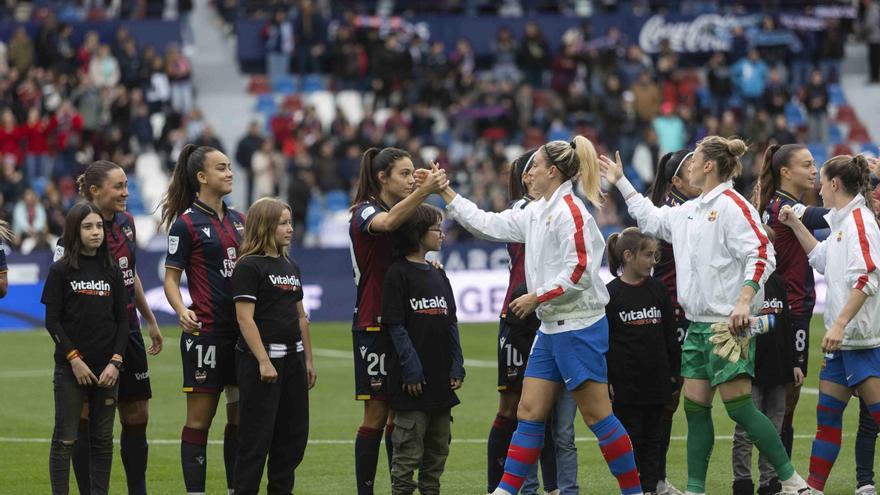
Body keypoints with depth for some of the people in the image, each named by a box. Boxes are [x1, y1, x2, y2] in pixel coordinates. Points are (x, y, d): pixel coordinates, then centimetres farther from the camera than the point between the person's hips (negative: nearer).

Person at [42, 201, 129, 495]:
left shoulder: (112, 272, 8)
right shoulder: (61, 271, -1)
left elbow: (122, 319, 8)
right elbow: (52, 321, -4)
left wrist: (116, 361, -4)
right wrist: (74, 358, -11)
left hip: (106, 369, 3)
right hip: (70, 368, -3)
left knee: (103, 439, 6)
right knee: (65, 439, -4)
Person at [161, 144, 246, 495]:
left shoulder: (237, 220, 13)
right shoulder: (186, 223, -6)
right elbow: (171, 278, -7)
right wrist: (182, 311, -25)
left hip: (241, 329, 7)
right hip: (206, 331, -7)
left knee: (241, 416, 8)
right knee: (199, 419, -3)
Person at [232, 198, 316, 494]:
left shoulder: (291, 267, 15)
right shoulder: (249, 267, -9)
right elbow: (245, 317, -15)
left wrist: (308, 360, 16)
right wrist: (264, 361, -20)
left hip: (293, 358, 8)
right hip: (260, 359, -8)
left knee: (294, 434, 9)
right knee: (257, 436, -6)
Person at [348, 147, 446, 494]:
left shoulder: (406, 211, 14)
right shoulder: (365, 211, -10)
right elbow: (387, 223, -36)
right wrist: (424, 191, -49)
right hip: (373, 326, -7)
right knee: (376, 415, -6)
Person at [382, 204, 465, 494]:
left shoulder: (438, 275, 14)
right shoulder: (398, 274, -8)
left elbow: (451, 323, 14)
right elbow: (396, 326, -12)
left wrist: (457, 367, 6)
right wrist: (411, 370, -16)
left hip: (441, 379, 7)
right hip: (413, 380, -7)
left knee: (438, 448, 11)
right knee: (408, 451, -5)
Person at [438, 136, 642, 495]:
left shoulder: (569, 210, -14)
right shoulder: (537, 213, 14)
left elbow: (578, 271, -20)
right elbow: (488, 225, 21)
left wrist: (536, 297, -14)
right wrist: (446, 193, 21)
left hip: (579, 327, -9)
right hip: (552, 328, 9)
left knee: (597, 415, -5)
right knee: (529, 412, 7)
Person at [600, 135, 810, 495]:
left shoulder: (732, 206, -11)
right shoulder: (690, 211, 16)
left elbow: (761, 254, -18)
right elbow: (651, 220, 34)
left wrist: (744, 301, -27)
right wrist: (620, 182, 36)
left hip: (728, 323, -9)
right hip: (698, 325, 9)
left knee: (739, 407, -10)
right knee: (695, 407, 7)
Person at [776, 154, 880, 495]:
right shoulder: (842, 221, 15)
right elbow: (823, 259, 33)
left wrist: (840, 323, -29)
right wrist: (795, 224, 26)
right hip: (842, 336, 10)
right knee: (827, 412, 11)